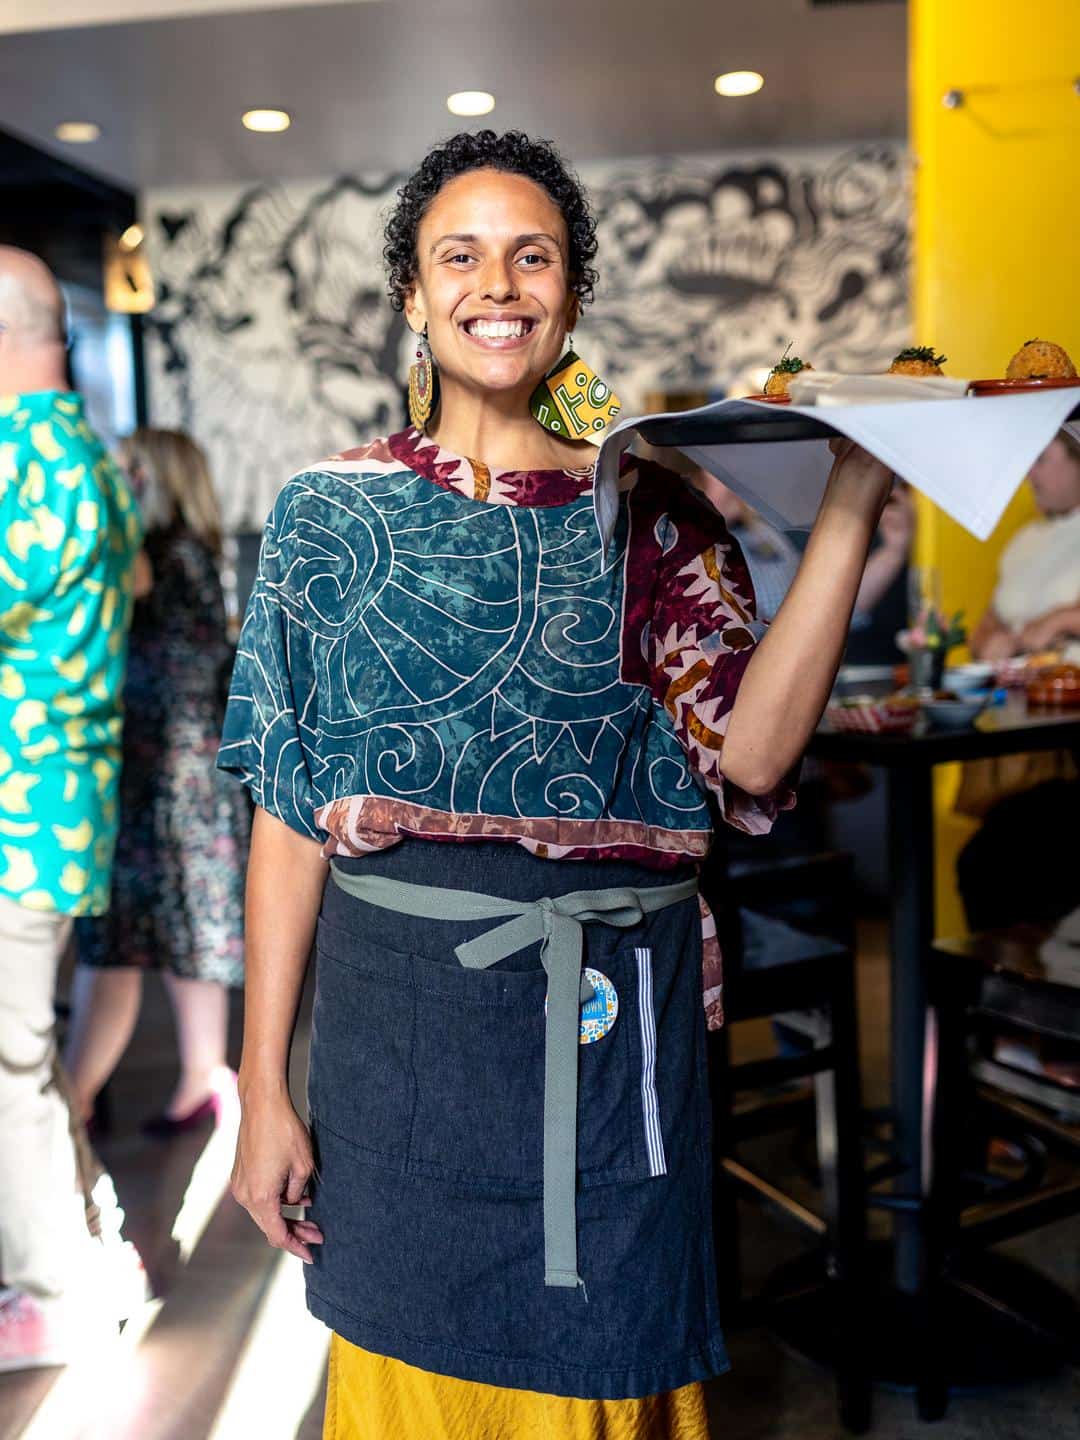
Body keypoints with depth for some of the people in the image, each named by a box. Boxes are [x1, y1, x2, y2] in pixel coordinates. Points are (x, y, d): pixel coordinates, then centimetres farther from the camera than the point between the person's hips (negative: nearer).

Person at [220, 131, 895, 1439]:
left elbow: (751, 753, -13)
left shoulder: (649, 512, 2)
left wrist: (851, 504, -16)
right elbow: (290, 811, -1)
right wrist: (263, 1085, -3)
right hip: (393, 1005, 1)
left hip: (610, 1019, 0)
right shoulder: (332, 511, 2)